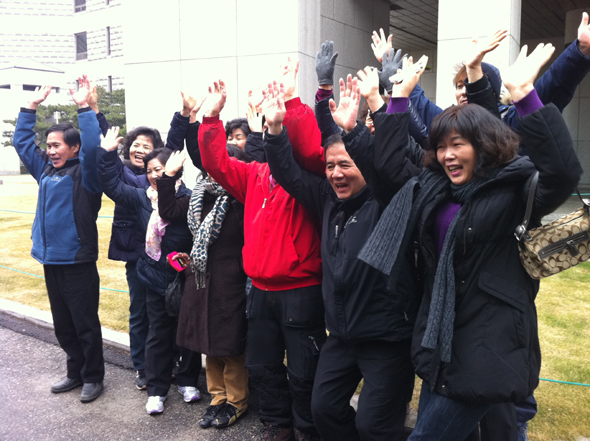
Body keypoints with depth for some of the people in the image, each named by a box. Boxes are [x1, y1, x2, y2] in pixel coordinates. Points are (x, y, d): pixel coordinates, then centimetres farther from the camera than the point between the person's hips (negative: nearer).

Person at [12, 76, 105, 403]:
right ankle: (75, 372, 31)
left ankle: (93, 377, 17)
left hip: (78, 262, -8)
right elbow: (22, 141, 21)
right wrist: (31, 106, 17)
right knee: (63, 325, 17)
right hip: (51, 259, 8)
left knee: (85, 324, 3)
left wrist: (84, 108, -24)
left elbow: (92, 147, -27)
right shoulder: (45, 169, 12)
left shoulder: (84, 173, -9)